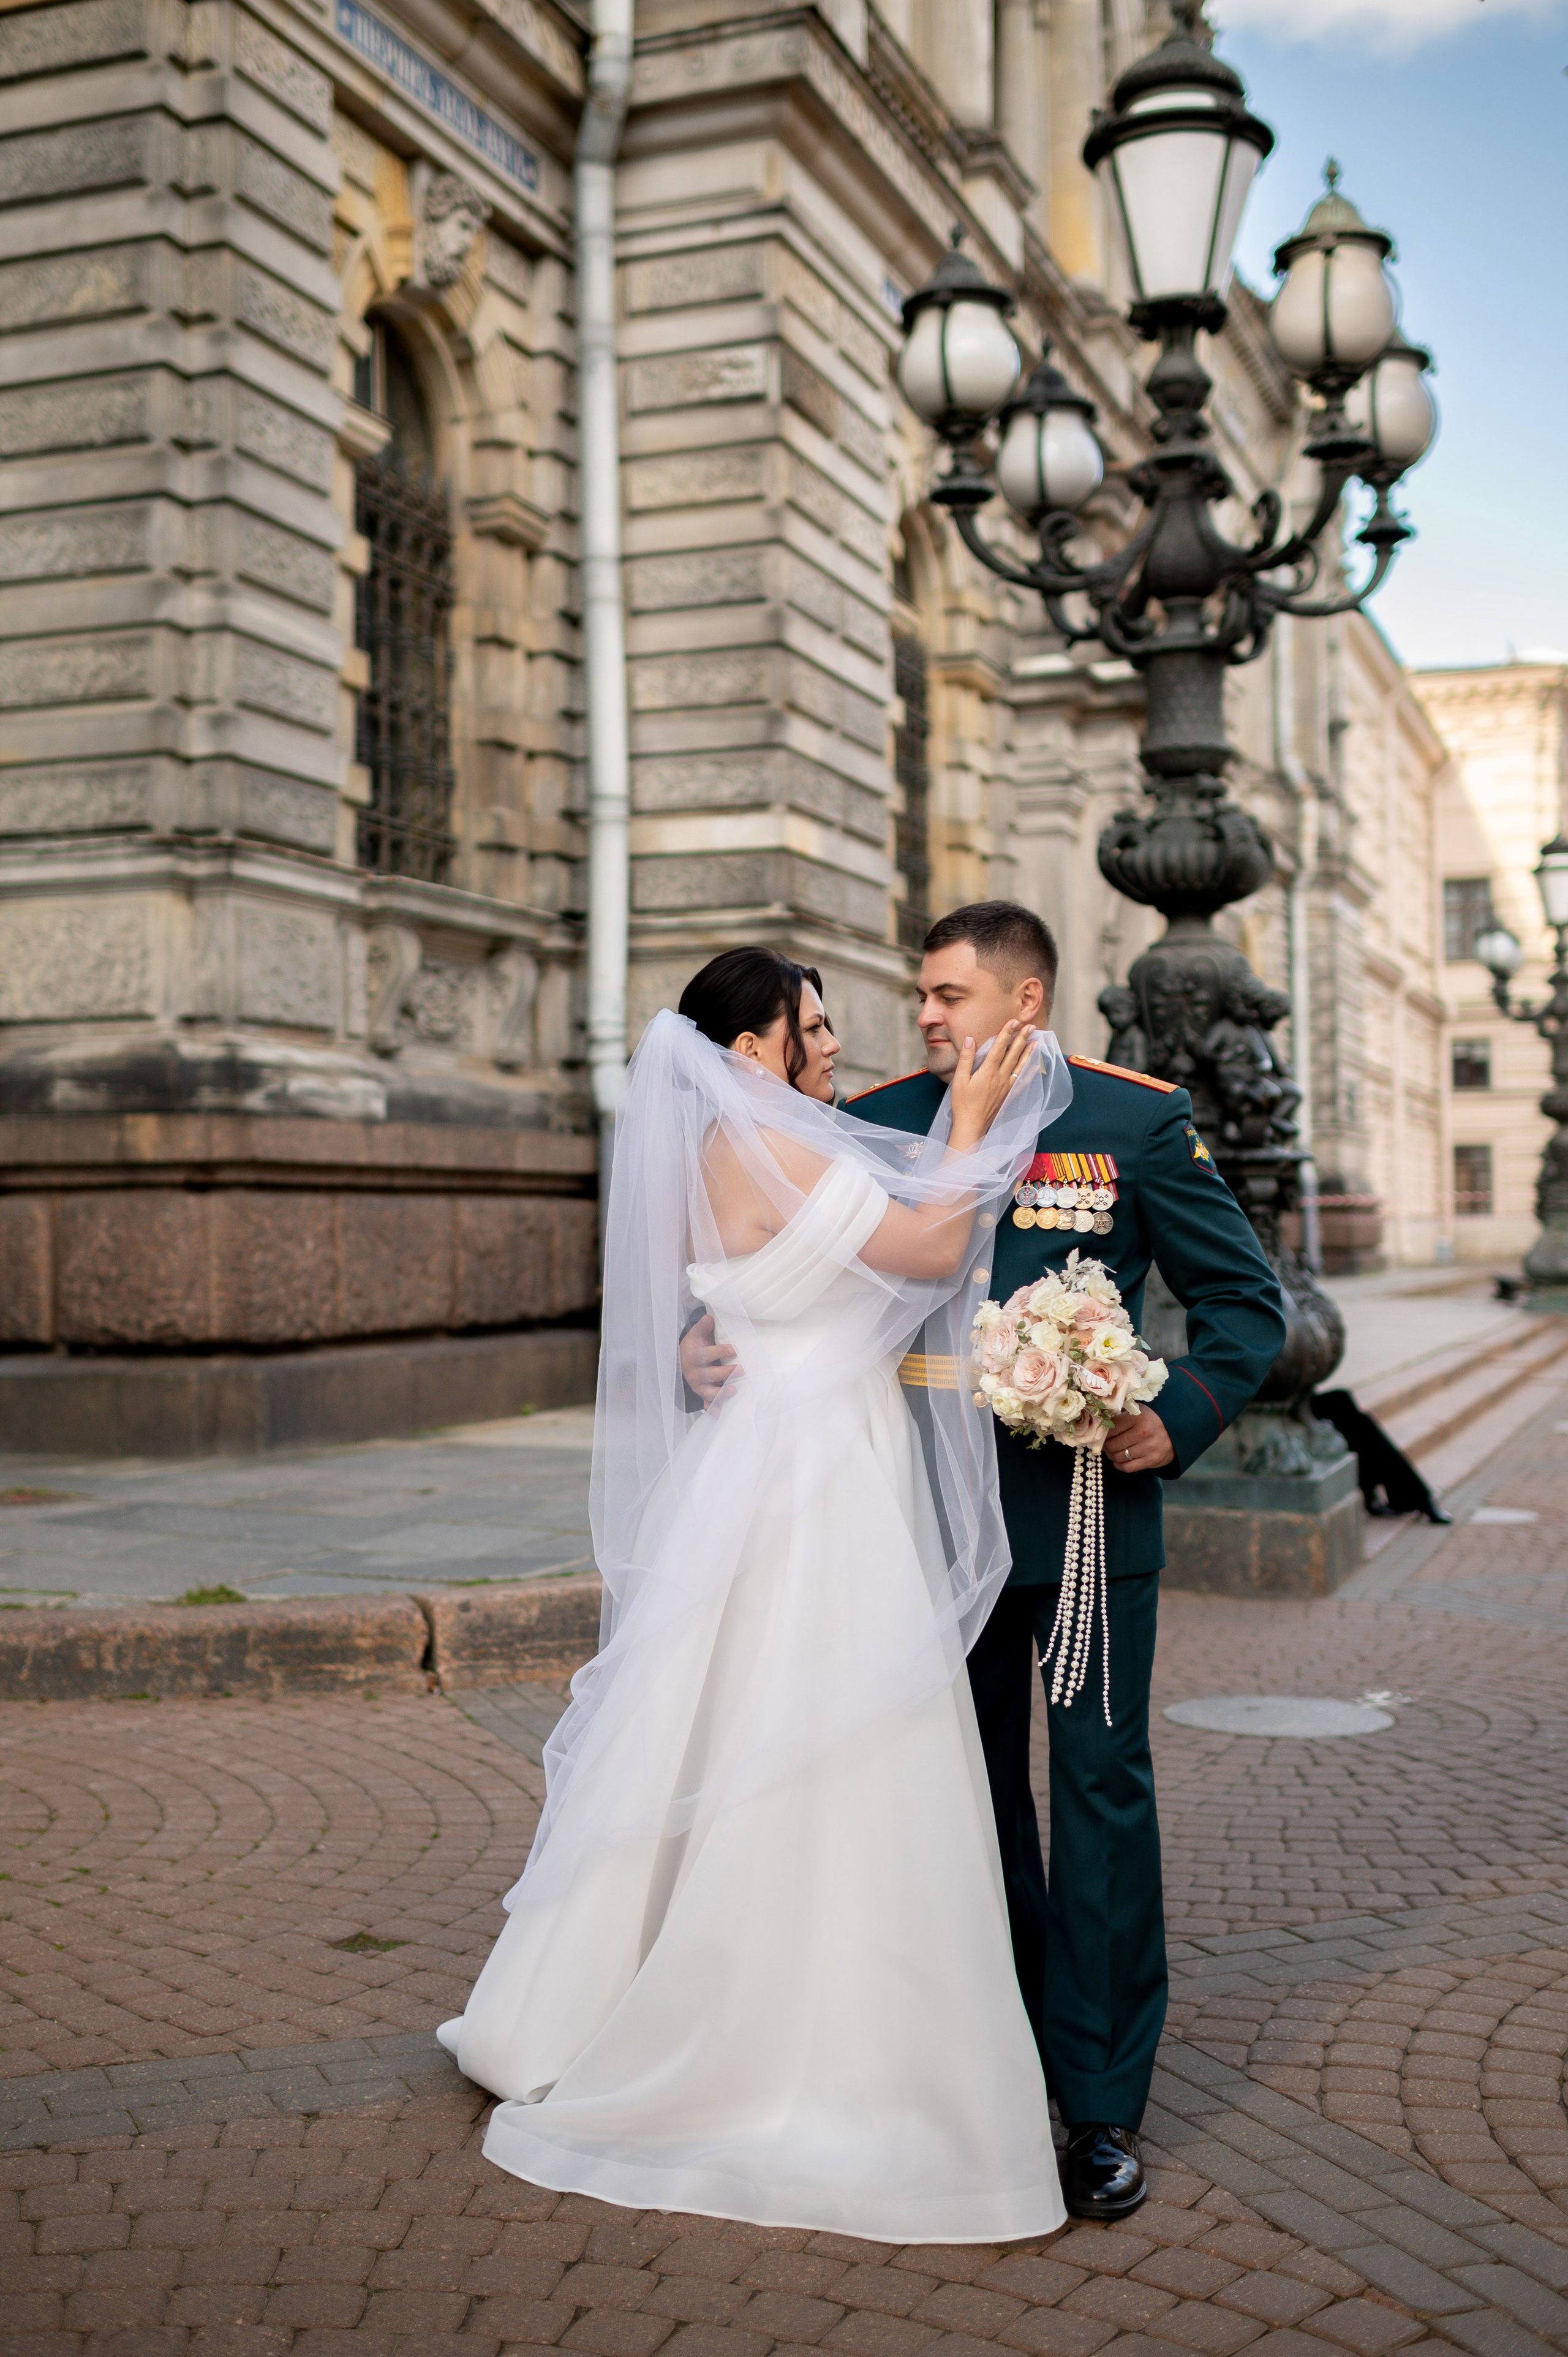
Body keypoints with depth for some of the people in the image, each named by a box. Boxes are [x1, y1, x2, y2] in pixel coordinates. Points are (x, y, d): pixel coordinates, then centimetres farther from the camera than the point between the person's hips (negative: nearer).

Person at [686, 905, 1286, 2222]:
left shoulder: (1139, 1121, -5)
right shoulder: (878, 1123, 2)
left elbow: (1244, 1301, -1)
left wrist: (1180, 1418, -16)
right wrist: (705, 1340, -11)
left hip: (1091, 1514, -3)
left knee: (1101, 1791, 3)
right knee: (973, 1793, 14)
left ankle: (1102, 2105, 16)